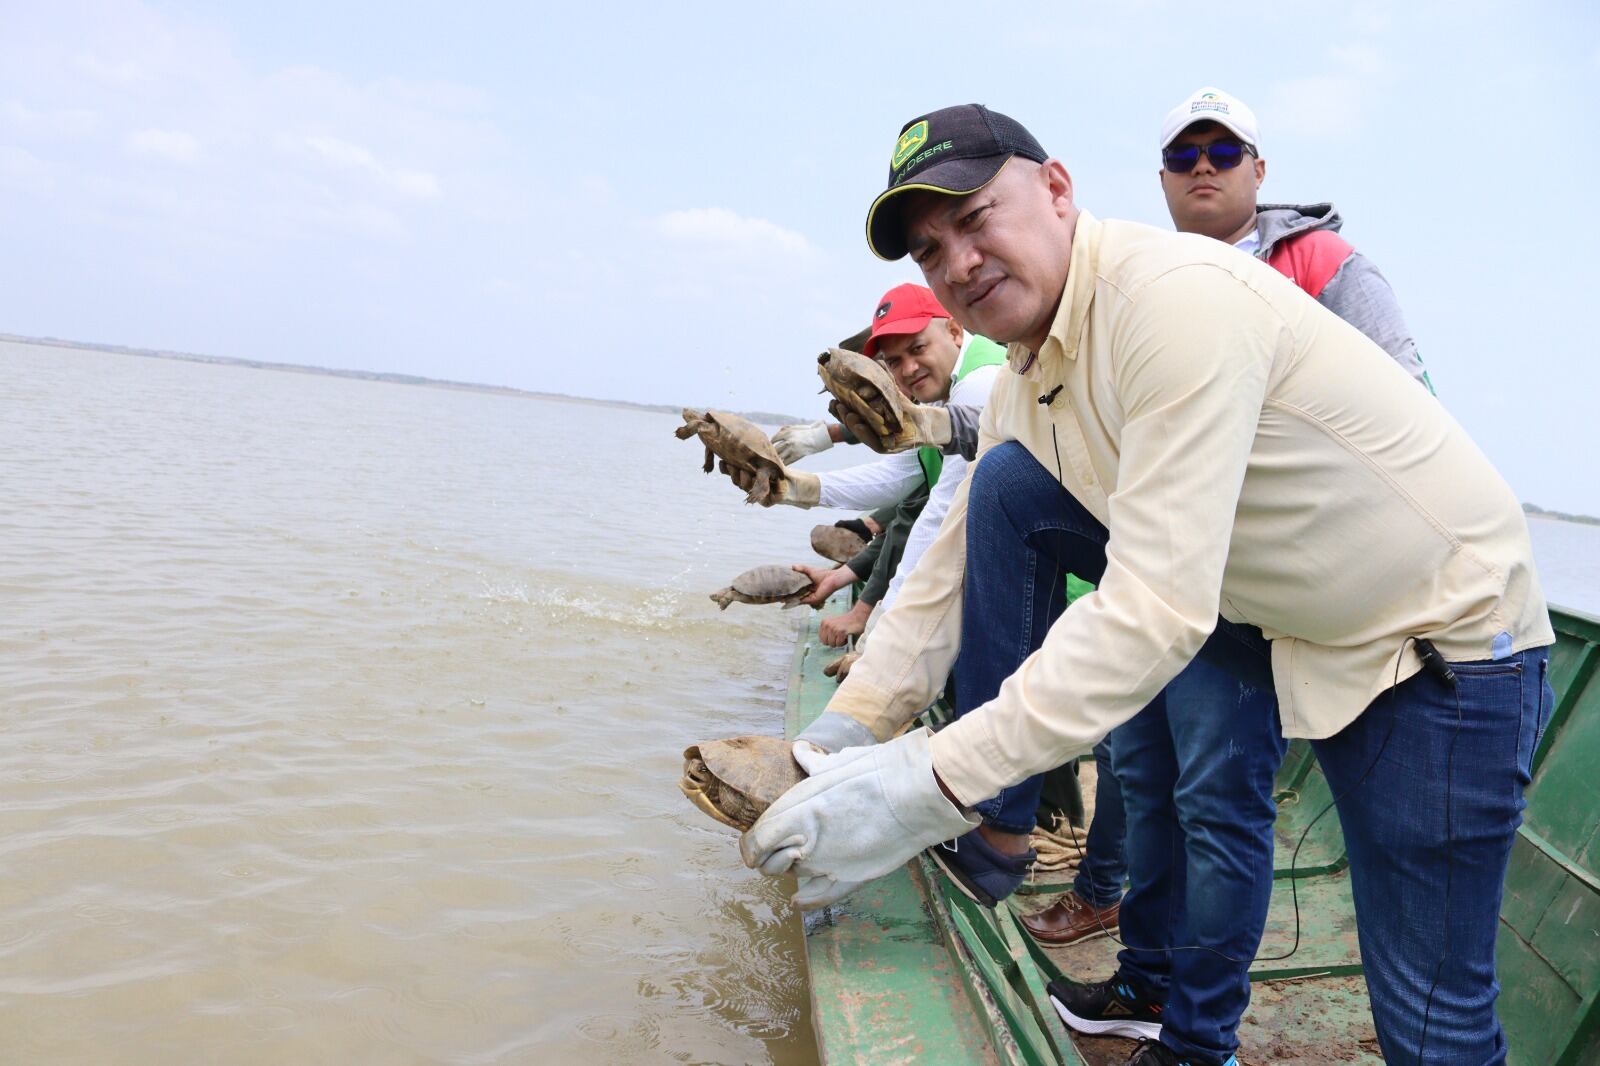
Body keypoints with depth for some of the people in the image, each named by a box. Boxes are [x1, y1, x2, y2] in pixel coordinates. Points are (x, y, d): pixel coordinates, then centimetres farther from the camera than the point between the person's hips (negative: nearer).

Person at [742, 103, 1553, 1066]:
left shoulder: (1177, 295, -28)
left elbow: (1158, 615, -34)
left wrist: (928, 786, -34)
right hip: (1279, 625, 7)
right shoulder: (1027, 381, 0)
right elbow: (954, 571, 3)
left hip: (1449, 639, -7)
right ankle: (993, 817, 0)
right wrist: (839, 735, -4)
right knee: (1008, 483, -6)